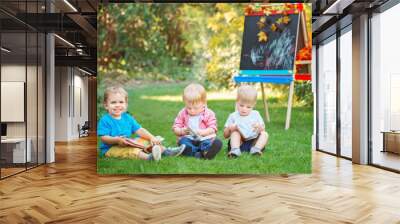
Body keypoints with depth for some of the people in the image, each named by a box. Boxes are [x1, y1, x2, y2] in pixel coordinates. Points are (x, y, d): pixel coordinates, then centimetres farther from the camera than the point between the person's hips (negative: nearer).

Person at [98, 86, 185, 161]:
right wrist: (117, 140, -33)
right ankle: (148, 157, -60)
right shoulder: (104, 120, -9)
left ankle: (166, 151, -8)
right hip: (111, 148, -7)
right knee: (129, 150, -35)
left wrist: (152, 137, -9)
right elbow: (103, 138, -16)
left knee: (146, 140, 1)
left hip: (127, 144, 7)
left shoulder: (127, 118, 9)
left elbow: (139, 130, 5)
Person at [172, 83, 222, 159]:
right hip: (188, 139, 0)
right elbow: (175, 128, 8)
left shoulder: (209, 114, 3)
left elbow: (212, 129, -3)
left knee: (218, 142, -27)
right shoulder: (182, 113, 7)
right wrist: (182, 131, -15)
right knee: (182, 141, -33)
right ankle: (199, 154, -48)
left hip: (204, 139, 0)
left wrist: (202, 132, -21)